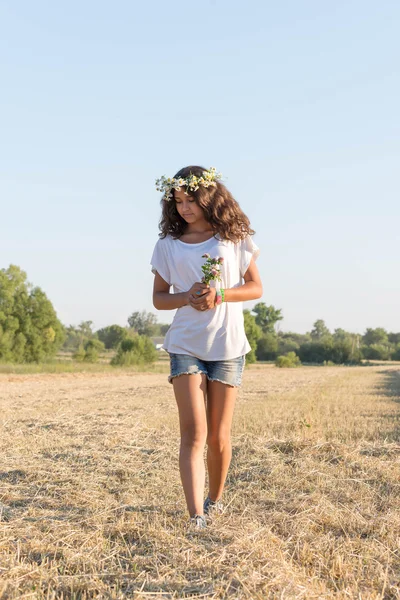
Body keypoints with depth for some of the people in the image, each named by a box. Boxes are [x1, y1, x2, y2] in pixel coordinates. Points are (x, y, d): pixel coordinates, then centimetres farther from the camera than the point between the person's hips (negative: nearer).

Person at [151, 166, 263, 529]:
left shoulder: (234, 239, 2)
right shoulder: (168, 245, 4)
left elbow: (255, 288, 3)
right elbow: (158, 298, 7)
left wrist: (219, 295, -14)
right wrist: (187, 298, -14)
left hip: (227, 347, 0)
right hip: (185, 346, 0)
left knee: (219, 436, 7)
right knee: (193, 433, -10)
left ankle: (215, 499, 30)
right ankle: (196, 516, -13)